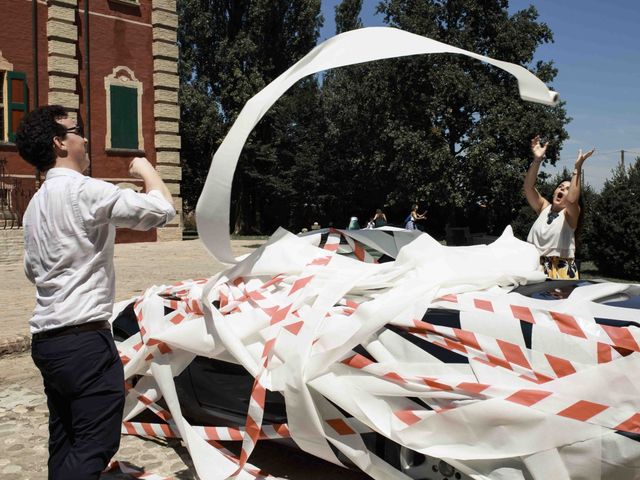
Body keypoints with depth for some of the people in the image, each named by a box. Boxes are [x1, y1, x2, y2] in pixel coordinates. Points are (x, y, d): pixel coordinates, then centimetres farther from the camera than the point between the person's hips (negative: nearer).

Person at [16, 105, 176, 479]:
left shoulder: (36, 203, 16)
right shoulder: (85, 190, -14)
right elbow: (163, 209, -19)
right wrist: (146, 169, 0)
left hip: (46, 338, 10)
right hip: (85, 339, -10)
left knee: (64, 442, 16)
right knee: (95, 446, -5)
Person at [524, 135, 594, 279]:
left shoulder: (571, 214, -2)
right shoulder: (544, 207, 9)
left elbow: (571, 200, -26)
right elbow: (529, 187, -5)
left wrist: (577, 168, -27)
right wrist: (537, 160, -16)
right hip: (536, 266, 4)